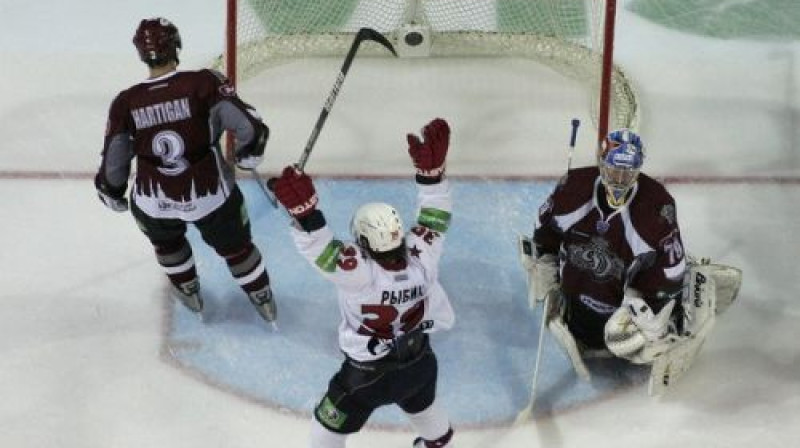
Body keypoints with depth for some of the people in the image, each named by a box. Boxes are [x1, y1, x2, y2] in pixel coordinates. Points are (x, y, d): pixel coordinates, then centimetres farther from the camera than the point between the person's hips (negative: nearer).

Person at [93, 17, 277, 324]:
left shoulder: (126, 103, -12)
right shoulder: (204, 84, -19)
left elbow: (114, 159, -2)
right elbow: (247, 124, -20)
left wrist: (112, 193, 18)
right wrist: (249, 153, 2)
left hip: (153, 203, 1)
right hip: (211, 195, -1)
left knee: (166, 240, 36)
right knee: (236, 246, 26)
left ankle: (189, 293, 54)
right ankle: (263, 300, 44)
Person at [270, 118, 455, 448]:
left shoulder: (361, 274, -38)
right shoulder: (422, 257, -26)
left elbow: (319, 249, -46)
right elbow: (435, 217, -13)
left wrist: (302, 209, -58)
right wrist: (431, 167, -18)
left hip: (368, 375, -5)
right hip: (418, 365, 5)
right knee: (421, 405, 37)